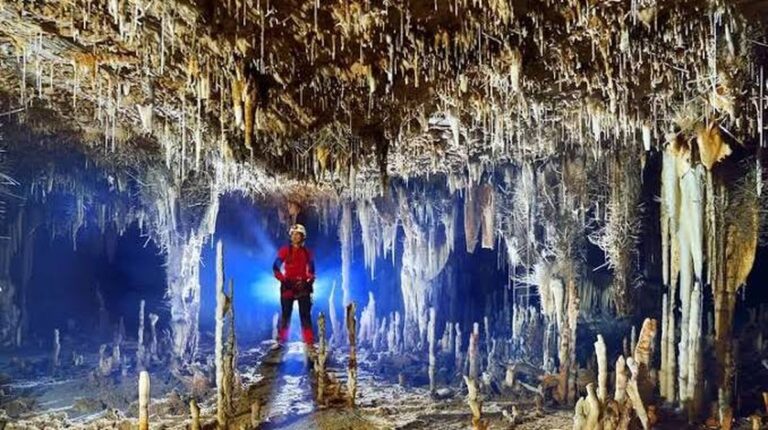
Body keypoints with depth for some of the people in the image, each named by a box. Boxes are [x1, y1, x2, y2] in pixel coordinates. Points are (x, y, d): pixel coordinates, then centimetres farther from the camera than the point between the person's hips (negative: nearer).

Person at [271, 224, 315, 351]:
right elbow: (276, 268, 1)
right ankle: (281, 341, 12)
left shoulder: (307, 253, 8)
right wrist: (283, 279, -11)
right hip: (288, 287, -1)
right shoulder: (284, 251, 3)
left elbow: (311, 271, 14)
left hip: (303, 287, 1)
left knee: (305, 315, -2)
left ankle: (309, 343, -1)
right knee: (285, 314, 3)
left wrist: (308, 281, -2)